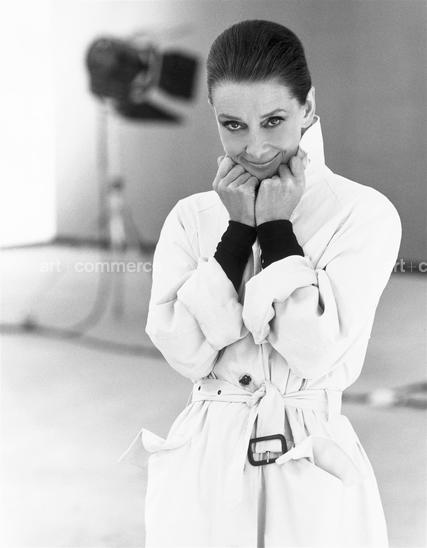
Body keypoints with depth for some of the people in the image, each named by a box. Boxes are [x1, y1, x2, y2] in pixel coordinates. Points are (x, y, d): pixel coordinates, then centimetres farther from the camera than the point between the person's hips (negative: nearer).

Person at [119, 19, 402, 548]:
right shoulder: (191, 217, 4)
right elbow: (185, 350, -9)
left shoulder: (365, 214, -6)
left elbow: (316, 349, -15)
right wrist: (239, 228, -10)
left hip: (311, 472, -2)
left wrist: (276, 226, -12)